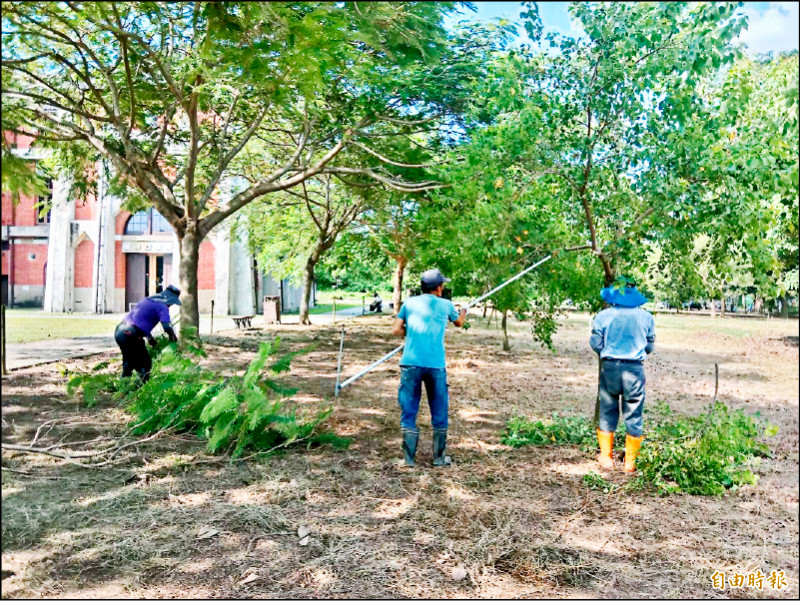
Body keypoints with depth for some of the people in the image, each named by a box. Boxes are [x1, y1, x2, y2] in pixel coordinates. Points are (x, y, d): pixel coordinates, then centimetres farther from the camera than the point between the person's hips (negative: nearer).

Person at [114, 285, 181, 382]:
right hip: (131, 335, -9)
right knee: (145, 365, 4)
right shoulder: (162, 307, -6)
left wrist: (150, 338, 33)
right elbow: (167, 327, -19)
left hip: (119, 331, 9)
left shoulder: (146, 300, 21)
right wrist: (173, 338, -3)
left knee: (128, 363, 27)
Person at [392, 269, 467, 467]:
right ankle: (439, 457, 21)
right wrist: (463, 313, 51)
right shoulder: (446, 305, 9)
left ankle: (409, 458, 9)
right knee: (439, 414, 13)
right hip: (436, 365, 0)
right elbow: (459, 323, 29)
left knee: (408, 412, 7)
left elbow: (396, 330, 3)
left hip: (411, 363, 0)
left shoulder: (409, 303, 8)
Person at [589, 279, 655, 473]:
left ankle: (606, 458, 19)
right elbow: (650, 347, 8)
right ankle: (630, 462, 17)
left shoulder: (603, 316, -4)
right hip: (635, 369, 0)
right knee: (634, 416, 10)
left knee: (606, 413, 13)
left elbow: (596, 344, 0)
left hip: (609, 367, 0)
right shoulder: (646, 317, 0)